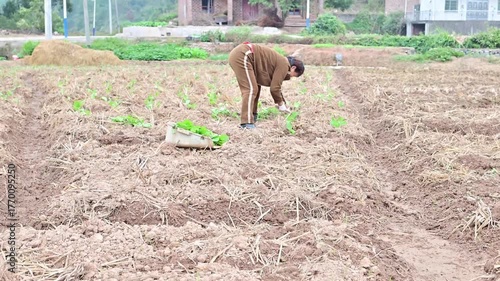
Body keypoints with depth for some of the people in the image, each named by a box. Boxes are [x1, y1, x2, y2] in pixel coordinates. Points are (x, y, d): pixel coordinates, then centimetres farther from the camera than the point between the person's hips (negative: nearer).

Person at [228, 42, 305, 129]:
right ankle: (247, 123, -18)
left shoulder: (279, 62, 22)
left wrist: (282, 103, 34)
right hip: (242, 56, -11)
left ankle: (252, 115, 26)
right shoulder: (284, 65, -6)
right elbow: (275, 87, -7)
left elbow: (275, 85, 32)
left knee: (256, 86, 20)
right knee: (251, 89, -13)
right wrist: (280, 103, 9)